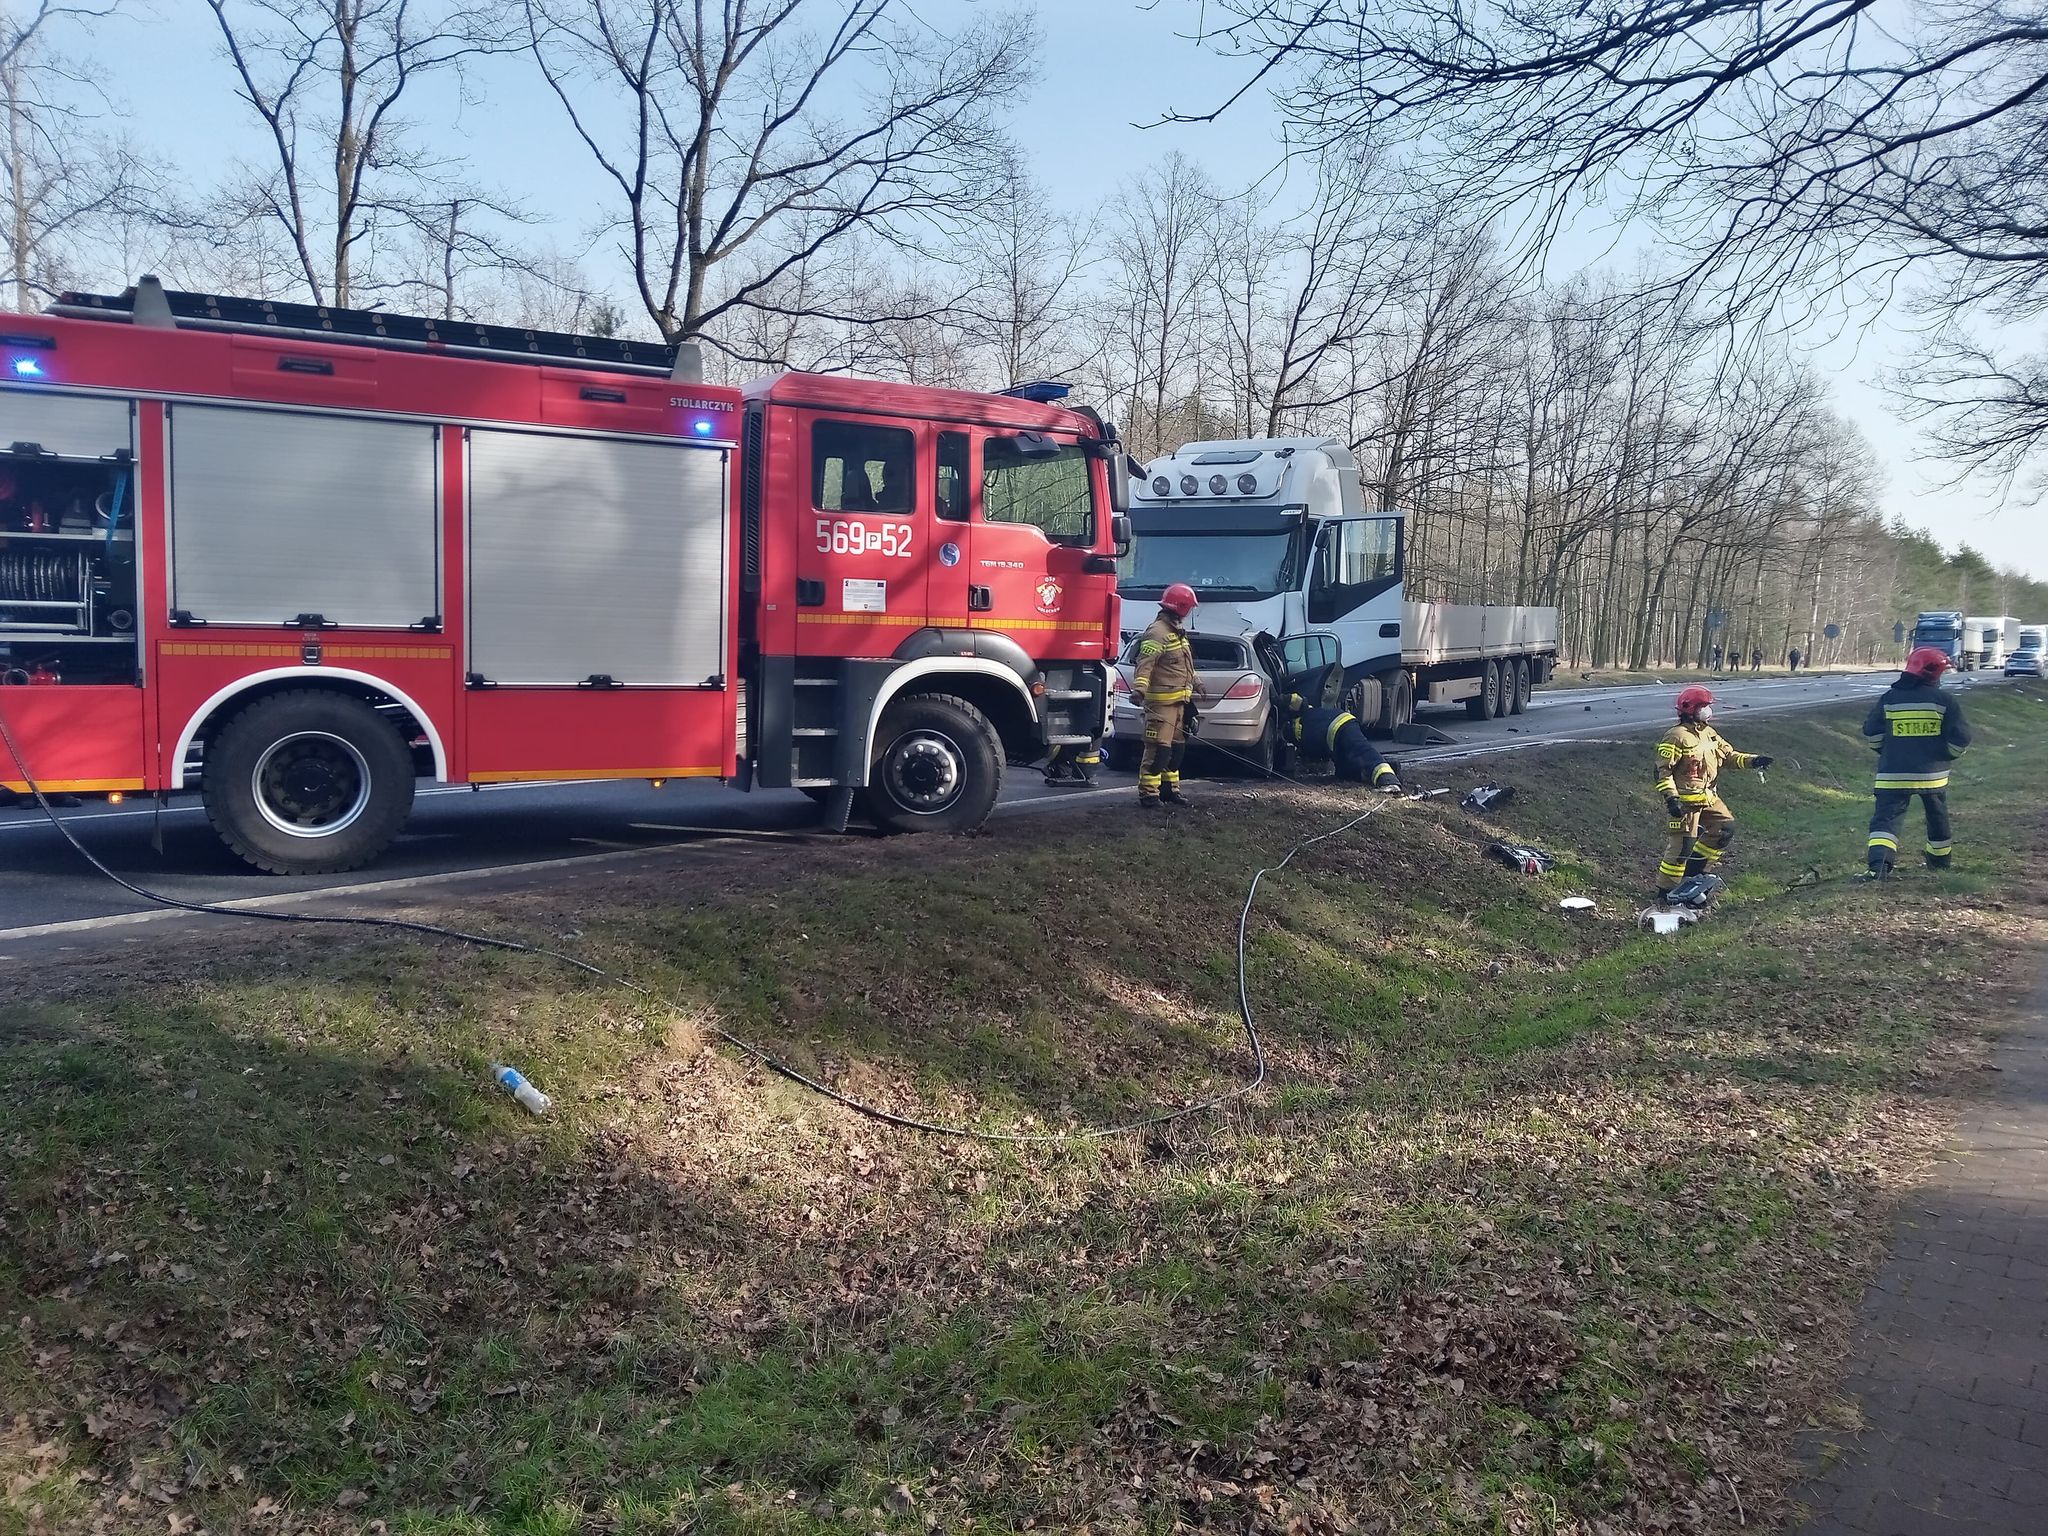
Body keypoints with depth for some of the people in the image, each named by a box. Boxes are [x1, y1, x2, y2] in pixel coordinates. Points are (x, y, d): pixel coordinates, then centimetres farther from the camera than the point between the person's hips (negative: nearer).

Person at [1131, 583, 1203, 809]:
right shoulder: (1157, 633, -16)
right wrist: (1139, 688, -38)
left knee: (1177, 747, 15)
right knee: (1158, 748, -10)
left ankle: (1169, 788, 24)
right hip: (1161, 702, -10)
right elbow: (1145, 663, -27)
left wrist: (1194, 681, 42)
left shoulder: (1177, 630, 17)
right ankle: (1148, 794, -7)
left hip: (1178, 701, 10)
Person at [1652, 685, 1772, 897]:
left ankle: (1693, 869, 21)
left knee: (1725, 828, 10)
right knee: (1682, 844, -6)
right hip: (1685, 800, -9)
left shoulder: (1709, 733, 11)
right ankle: (1666, 888, 6)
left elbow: (1728, 755, 14)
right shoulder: (1677, 737, -17)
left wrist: (1752, 760, -3)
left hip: (1708, 797, 9)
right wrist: (1671, 797, -26)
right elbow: (1663, 770, -19)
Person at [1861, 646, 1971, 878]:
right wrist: (1948, 754, 15)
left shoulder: (1889, 698, -1)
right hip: (1933, 773, 1)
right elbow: (1960, 740, -6)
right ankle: (1940, 859, 42)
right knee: (1937, 817, 23)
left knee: (1886, 817, -5)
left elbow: (1871, 732, 4)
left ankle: (1878, 862, -26)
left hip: (1893, 774, -1)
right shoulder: (1946, 700, -5)